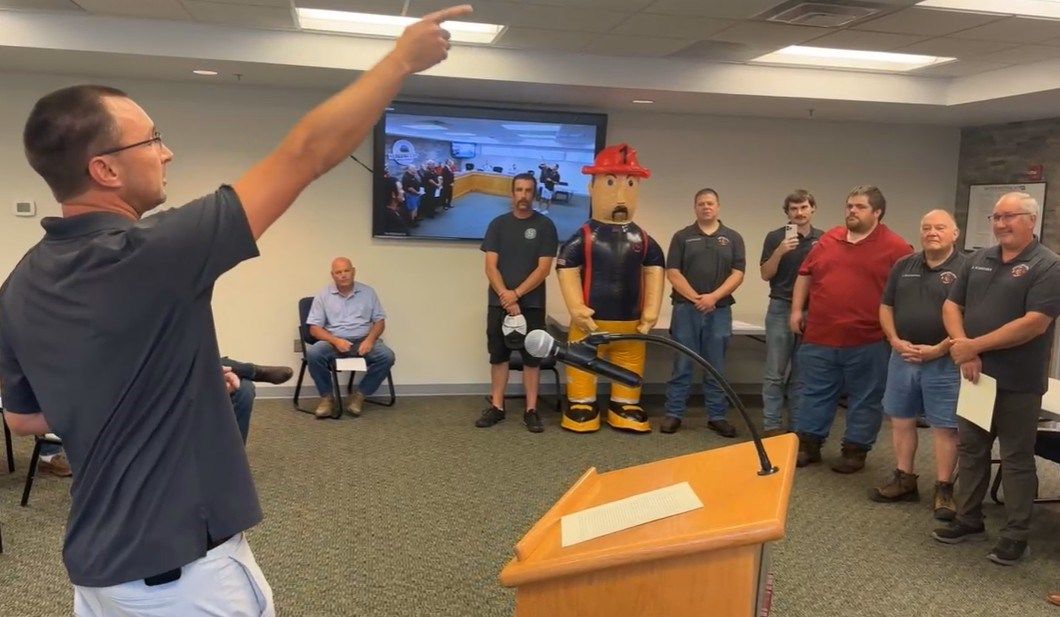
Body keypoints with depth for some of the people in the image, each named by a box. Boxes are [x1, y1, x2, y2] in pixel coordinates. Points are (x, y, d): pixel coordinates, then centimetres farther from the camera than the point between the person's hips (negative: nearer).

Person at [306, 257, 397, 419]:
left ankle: (359, 395, -11)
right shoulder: (323, 295, 4)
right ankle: (327, 397, -12)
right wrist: (335, 341, -17)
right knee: (313, 353, -32)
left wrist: (370, 340, -11)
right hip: (334, 341, -1)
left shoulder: (368, 292, 9)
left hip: (362, 341, 1)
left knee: (387, 356, -26)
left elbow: (380, 321, 9)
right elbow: (314, 328, 0)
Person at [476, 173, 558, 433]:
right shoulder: (498, 224, 6)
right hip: (498, 302, 2)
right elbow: (491, 267, -1)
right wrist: (506, 297, -13)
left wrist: (516, 294, -13)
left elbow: (544, 268, -6)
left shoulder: (545, 226, 1)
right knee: (498, 355, 6)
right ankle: (497, 407, 15)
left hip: (532, 303, -2)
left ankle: (531, 410, 8)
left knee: (531, 357, 2)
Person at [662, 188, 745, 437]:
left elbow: (738, 274, 0)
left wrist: (714, 297, -12)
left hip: (720, 310, 1)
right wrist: (695, 298, -10)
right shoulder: (682, 236, 6)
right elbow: (672, 273, -1)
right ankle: (674, 414, 10)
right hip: (686, 309, -1)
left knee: (716, 367, 6)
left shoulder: (733, 238, 8)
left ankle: (717, 416, 14)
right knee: (682, 365, 3)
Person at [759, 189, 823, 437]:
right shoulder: (776, 237, -1)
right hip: (781, 309, -2)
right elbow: (765, 274, -6)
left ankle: (798, 425, 17)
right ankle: (771, 425, 4)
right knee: (775, 372, -2)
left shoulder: (824, 239, 6)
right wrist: (780, 251, -19)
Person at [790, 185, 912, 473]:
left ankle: (855, 451, 20)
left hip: (867, 342, -4)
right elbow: (805, 274, 16)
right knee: (814, 393, 11)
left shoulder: (896, 248, -5)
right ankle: (807, 446, 22)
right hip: (819, 337, 4)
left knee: (864, 398, 8)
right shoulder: (828, 240, 9)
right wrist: (796, 310, 10)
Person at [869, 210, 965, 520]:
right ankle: (904, 480, 24)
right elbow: (886, 307, 12)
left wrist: (938, 349, -17)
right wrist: (895, 341, -3)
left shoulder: (965, 269, -7)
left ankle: (943, 489, 10)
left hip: (943, 361, -6)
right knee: (901, 419, 12)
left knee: (944, 426, 1)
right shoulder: (903, 266, 10)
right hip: (902, 357, 6)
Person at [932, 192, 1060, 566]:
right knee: (970, 450, 14)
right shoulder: (978, 260, 10)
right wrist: (963, 351, -8)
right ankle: (968, 519, 28)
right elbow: (952, 306, 8)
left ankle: (1016, 535, 17)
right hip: (976, 375, 6)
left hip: (1018, 382, -6)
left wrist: (975, 346, -17)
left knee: (1016, 459, 5)